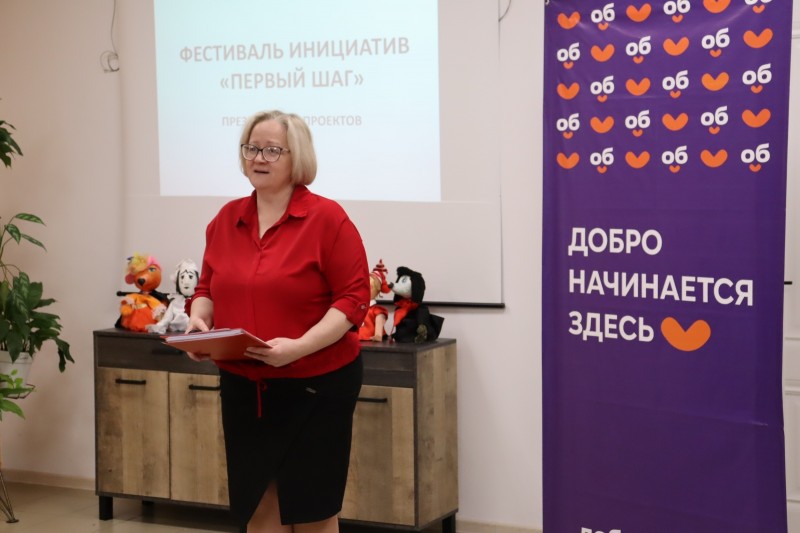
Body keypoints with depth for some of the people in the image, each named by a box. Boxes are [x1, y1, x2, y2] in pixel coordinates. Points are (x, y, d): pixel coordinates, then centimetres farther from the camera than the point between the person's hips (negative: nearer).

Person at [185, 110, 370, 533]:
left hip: (314, 386, -5)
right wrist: (198, 320, -6)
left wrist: (300, 346, -24)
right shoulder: (226, 219, 7)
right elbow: (208, 288, 16)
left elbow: (354, 298, -12)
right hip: (243, 387, 5)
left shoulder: (327, 218, -9)